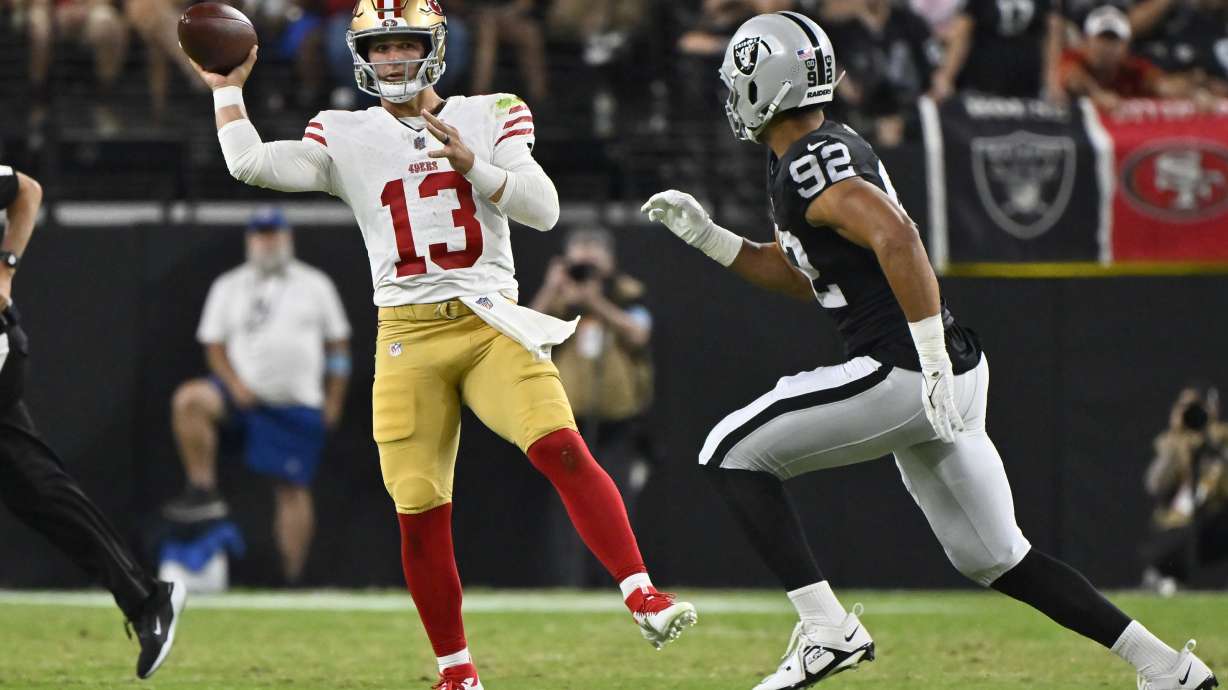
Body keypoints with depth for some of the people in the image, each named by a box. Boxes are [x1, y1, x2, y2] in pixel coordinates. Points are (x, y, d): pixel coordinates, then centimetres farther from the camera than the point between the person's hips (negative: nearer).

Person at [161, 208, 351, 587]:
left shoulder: (315, 284, 7)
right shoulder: (228, 286, 8)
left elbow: (338, 343, 10)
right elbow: (214, 345, 6)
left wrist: (333, 401, 2)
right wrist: (235, 384, -11)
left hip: (299, 405, -1)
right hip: (245, 395, 1)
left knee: (293, 489, -4)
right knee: (189, 399, -28)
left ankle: (293, 578, 1)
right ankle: (203, 490, -24)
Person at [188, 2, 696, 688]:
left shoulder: (490, 117, 8)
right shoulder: (345, 137, 10)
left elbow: (544, 210, -2)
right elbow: (250, 164, -2)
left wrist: (472, 163, -15)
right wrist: (228, 90, 6)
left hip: (491, 323, -1)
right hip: (408, 338, 1)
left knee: (562, 448, -24)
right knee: (420, 514, -3)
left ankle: (643, 596, -25)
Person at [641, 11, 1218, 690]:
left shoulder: (808, 163, -13)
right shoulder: (830, 149, 18)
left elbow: (897, 238, -28)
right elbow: (801, 275, 28)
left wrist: (934, 364, -30)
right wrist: (708, 238, 20)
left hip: (901, 373, -10)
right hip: (937, 377, 10)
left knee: (731, 453, -3)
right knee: (994, 557, 15)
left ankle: (828, 629, -9)